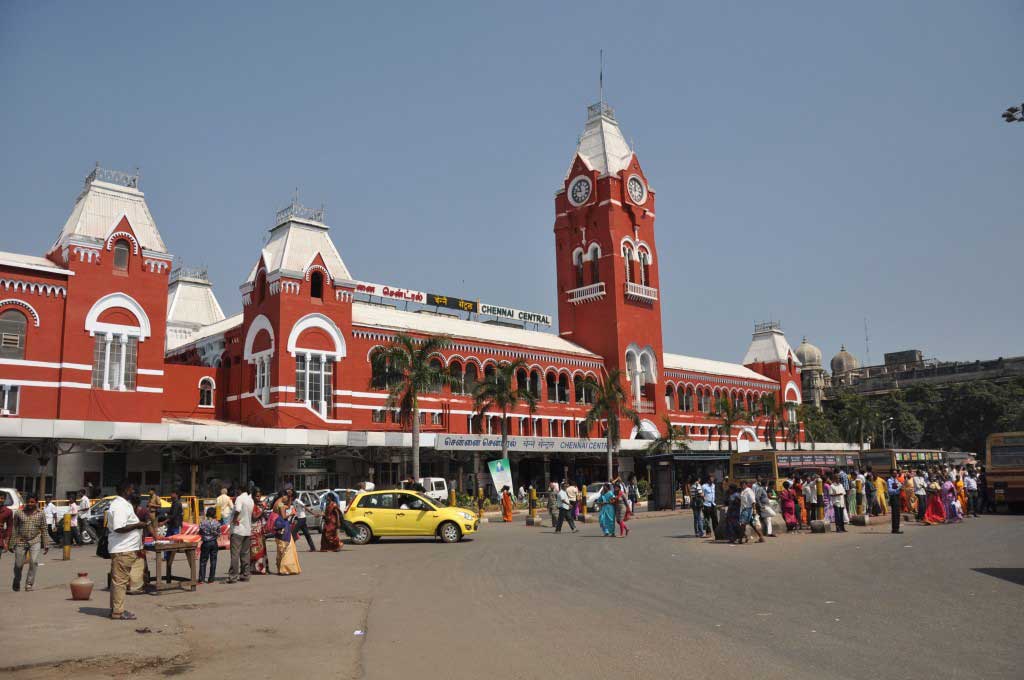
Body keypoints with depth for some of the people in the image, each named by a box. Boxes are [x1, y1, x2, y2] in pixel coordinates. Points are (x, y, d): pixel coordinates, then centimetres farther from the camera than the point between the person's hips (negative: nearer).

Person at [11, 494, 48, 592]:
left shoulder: (41, 514, 3)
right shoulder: (18, 513, 3)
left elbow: (44, 530, 6)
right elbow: (14, 529, 6)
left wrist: (45, 545, 4)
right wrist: (12, 544, 4)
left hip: (35, 541, -1)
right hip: (20, 541, 1)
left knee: (34, 561, -16)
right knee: (18, 565, 6)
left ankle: (29, 583, -4)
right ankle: (17, 582, 33)